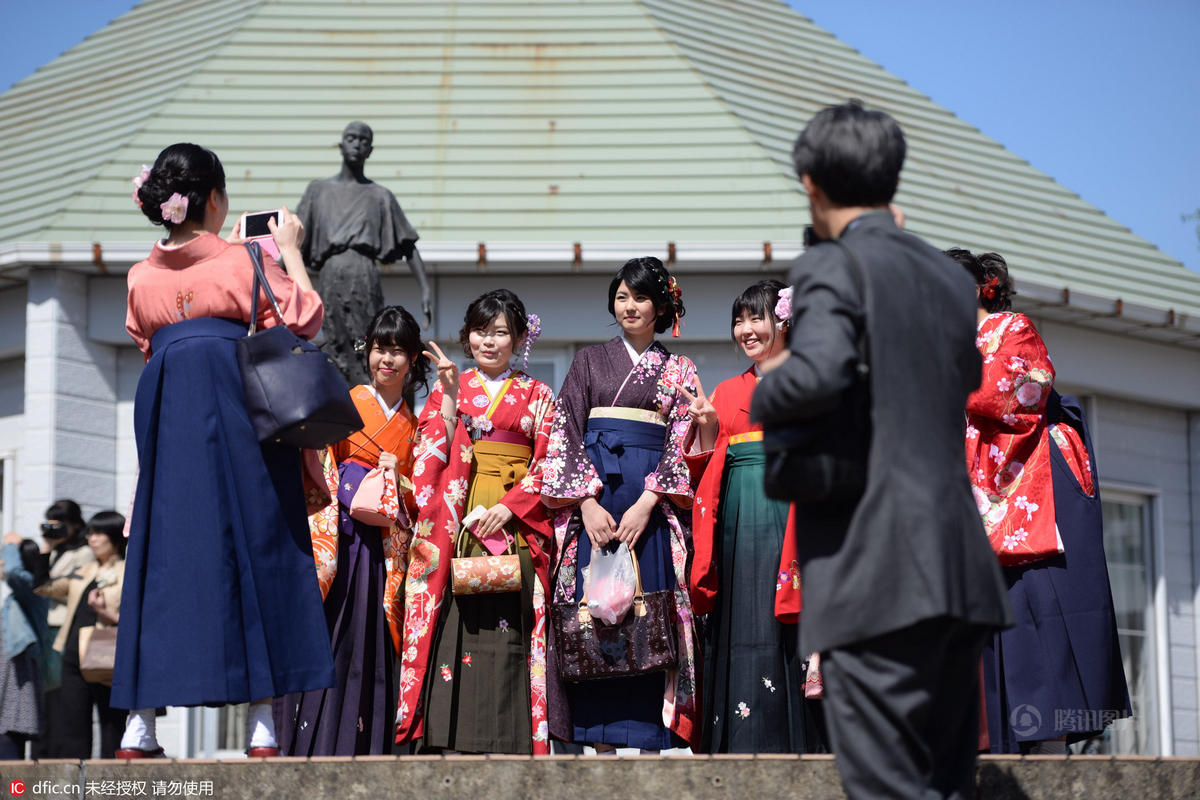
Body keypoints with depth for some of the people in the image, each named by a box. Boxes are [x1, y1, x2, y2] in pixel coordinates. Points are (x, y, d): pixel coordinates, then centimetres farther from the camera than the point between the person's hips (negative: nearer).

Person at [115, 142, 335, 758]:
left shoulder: (143, 276, 10)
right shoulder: (244, 260, -3)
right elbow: (304, 316, 5)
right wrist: (290, 250, 16)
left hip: (164, 418, 4)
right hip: (240, 411, -4)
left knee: (163, 557, 5)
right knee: (251, 552, 0)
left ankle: (139, 726, 1)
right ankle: (261, 726, -2)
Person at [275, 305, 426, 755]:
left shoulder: (412, 427, 17)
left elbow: (421, 499, 13)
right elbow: (320, 475, 0)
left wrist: (397, 481, -3)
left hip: (383, 551, 3)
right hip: (337, 539, -3)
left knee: (369, 651, 0)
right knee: (327, 643, -10)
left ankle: (363, 749, 1)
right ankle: (315, 749, -9)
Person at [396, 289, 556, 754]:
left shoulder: (536, 396, 12)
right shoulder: (448, 389, 14)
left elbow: (548, 466, 4)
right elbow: (433, 453, 1)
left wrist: (510, 506, -10)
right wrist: (450, 395, -7)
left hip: (514, 527, -1)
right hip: (456, 522, 1)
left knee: (508, 626, -8)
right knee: (453, 624, -9)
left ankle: (506, 743, -8)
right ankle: (449, 741, -9)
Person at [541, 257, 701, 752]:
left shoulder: (679, 371, 13)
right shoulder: (589, 361, 14)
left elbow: (680, 444, 3)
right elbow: (566, 433, 5)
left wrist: (646, 503, -12)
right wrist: (588, 502, -9)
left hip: (652, 502, 0)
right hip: (591, 498, 1)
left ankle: (649, 735, -4)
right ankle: (600, 736, -2)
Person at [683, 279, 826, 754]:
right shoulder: (727, 393, 20)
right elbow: (708, 472, 17)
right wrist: (706, 431, 1)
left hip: (787, 518, -5)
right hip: (736, 521, 5)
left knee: (784, 634, -10)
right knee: (737, 629, 0)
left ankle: (795, 743, -9)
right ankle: (739, 744, 2)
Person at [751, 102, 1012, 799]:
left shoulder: (832, 265, -4)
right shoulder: (952, 279, 19)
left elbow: (819, 373, -22)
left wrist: (766, 396, -2)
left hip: (875, 572, -7)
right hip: (961, 573, 7)